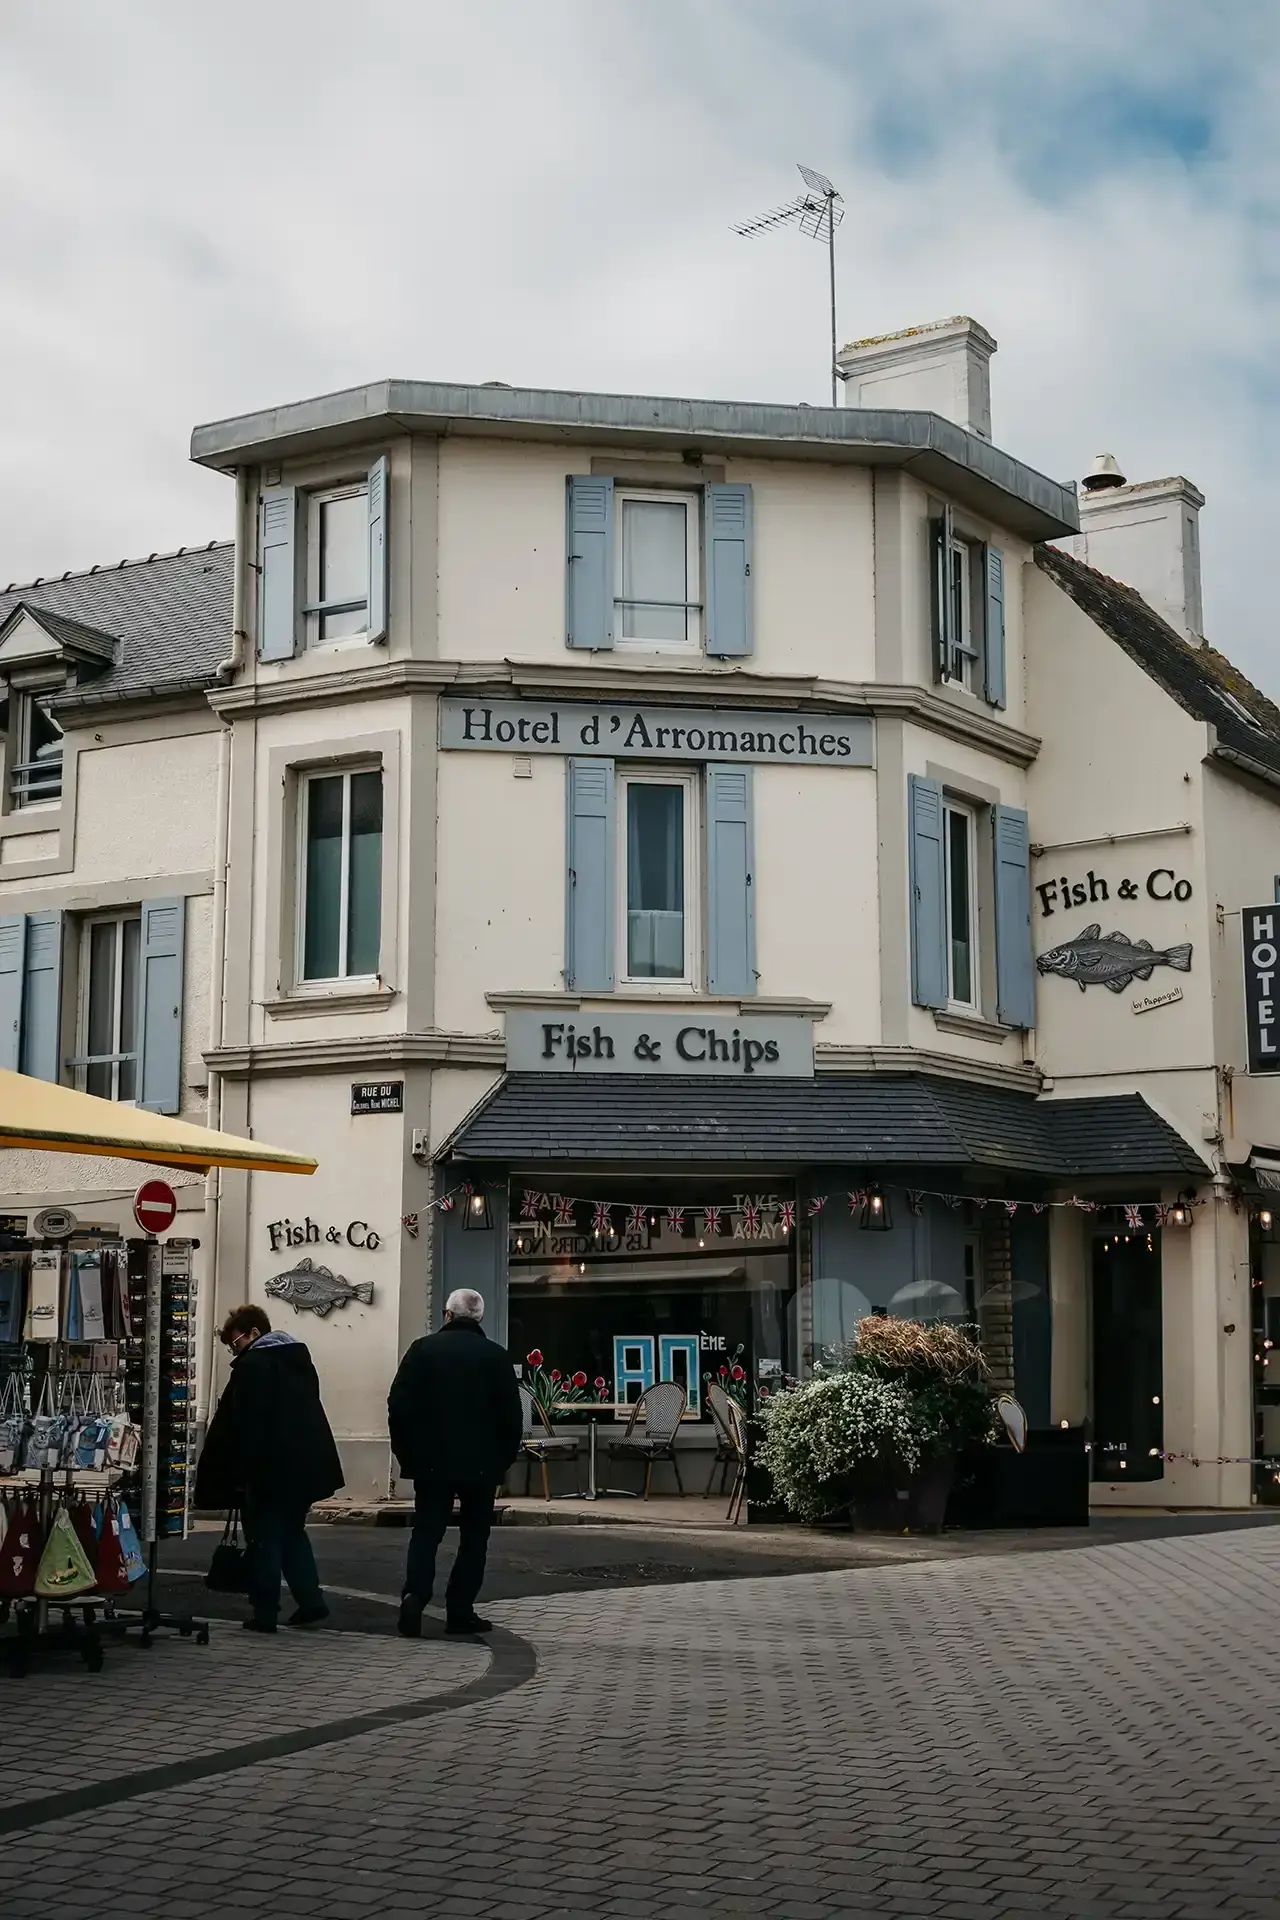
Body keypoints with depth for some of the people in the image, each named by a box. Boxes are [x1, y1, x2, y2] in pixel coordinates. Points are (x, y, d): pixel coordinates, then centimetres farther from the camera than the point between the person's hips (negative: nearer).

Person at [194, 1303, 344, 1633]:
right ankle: (311, 1602, 14)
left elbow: (233, 1424, -15)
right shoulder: (299, 1358, 15)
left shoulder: (252, 1365, -11)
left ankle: (265, 1613, 3)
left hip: (270, 1468, -8)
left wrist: (233, 1473, -11)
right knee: (293, 1532, 19)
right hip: (306, 1464, 8)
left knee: (264, 1538, 1)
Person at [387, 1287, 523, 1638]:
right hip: (481, 1464, -1)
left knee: (426, 1532, 8)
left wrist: (406, 1453, 6)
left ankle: (415, 1594, -14)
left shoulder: (423, 1349, -1)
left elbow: (399, 1406, -3)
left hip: (431, 1462, 1)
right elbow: (512, 1416, -3)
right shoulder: (495, 1356, -2)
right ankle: (460, 1612, 6)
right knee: (474, 1536, 9)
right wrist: (503, 1460, 7)